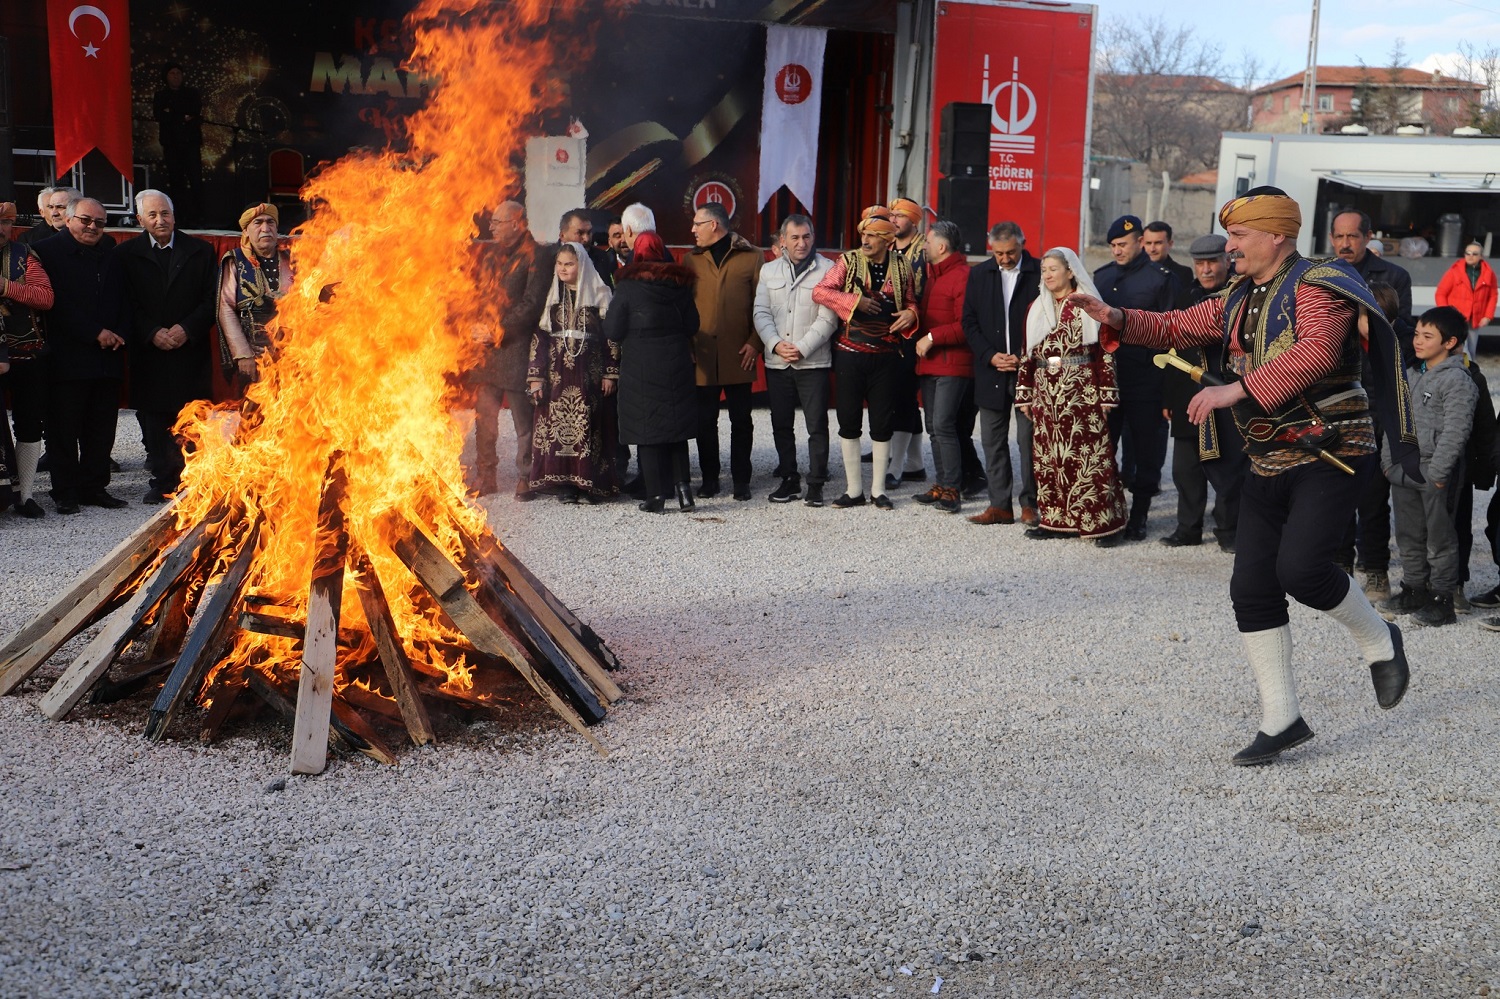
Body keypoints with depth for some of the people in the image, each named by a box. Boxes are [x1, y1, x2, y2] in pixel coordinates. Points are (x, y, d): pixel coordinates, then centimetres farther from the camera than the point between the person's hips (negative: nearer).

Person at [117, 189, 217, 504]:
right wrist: (152, 333, -11)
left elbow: (212, 299, 3)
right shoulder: (127, 254, 6)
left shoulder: (200, 251, 7)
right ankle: (163, 481, 9)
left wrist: (187, 329, -10)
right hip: (148, 352, 1)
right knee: (154, 419, 1)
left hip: (191, 349, 0)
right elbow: (126, 303, 2)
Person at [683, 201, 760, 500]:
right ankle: (709, 479, 16)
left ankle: (741, 480, 13)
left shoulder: (751, 257, 2)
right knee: (705, 421, 5)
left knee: (741, 420, 4)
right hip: (702, 355, 2)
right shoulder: (691, 260, 11)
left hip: (738, 355, -2)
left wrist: (754, 343, -7)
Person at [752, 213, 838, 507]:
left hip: (813, 362, -4)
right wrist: (777, 344, -10)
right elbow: (761, 313, 5)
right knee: (781, 425, 10)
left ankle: (815, 484, 4)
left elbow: (828, 319, -7)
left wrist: (801, 348, -14)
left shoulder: (827, 270, -2)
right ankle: (789, 480, 21)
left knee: (817, 425, -3)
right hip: (776, 362, 4)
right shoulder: (769, 270, 11)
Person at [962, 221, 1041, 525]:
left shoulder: (1040, 274, -2)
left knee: (1029, 440, -1)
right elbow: (969, 322, 7)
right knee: (993, 441, 6)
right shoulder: (978, 275, 8)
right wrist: (990, 355, -6)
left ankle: (1030, 504, 9)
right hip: (991, 370, 4)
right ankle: (999, 505, 12)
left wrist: (1025, 358, -10)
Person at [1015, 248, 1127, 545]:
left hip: (1082, 393, -5)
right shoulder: (1037, 308, 13)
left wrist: (1106, 394, -9)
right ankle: (1055, 519, 12)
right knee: (1048, 457, 5)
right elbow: (1028, 353, 13)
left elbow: (1105, 351, -4)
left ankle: (1105, 522, -2)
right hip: (1046, 394, 5)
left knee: (1088, 455, -7)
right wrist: (1024, 394, 7)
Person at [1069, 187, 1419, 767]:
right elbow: (1177, 328, 20)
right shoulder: (1239, 301, 14)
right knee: (1252, 589, 2)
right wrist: (1117, 320, 3)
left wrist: (1239, 389, -31)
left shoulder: (1316, 284, -11)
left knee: (1299, 568, -24)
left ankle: (1379, 642, 8)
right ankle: (1281, 721, 12)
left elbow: (1316, 351, -28)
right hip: (1268, 464, 8)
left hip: (1330, 456, -8)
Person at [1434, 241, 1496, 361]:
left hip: (1475, 320, 4)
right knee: (1462, 352, -16)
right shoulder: (1455, 271, -6)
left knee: (1471, 352, 12)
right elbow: (1441, 294, -2)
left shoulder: (1488, 273, 2)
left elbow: (1493, 296, 10)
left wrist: (1488, 316, -1)